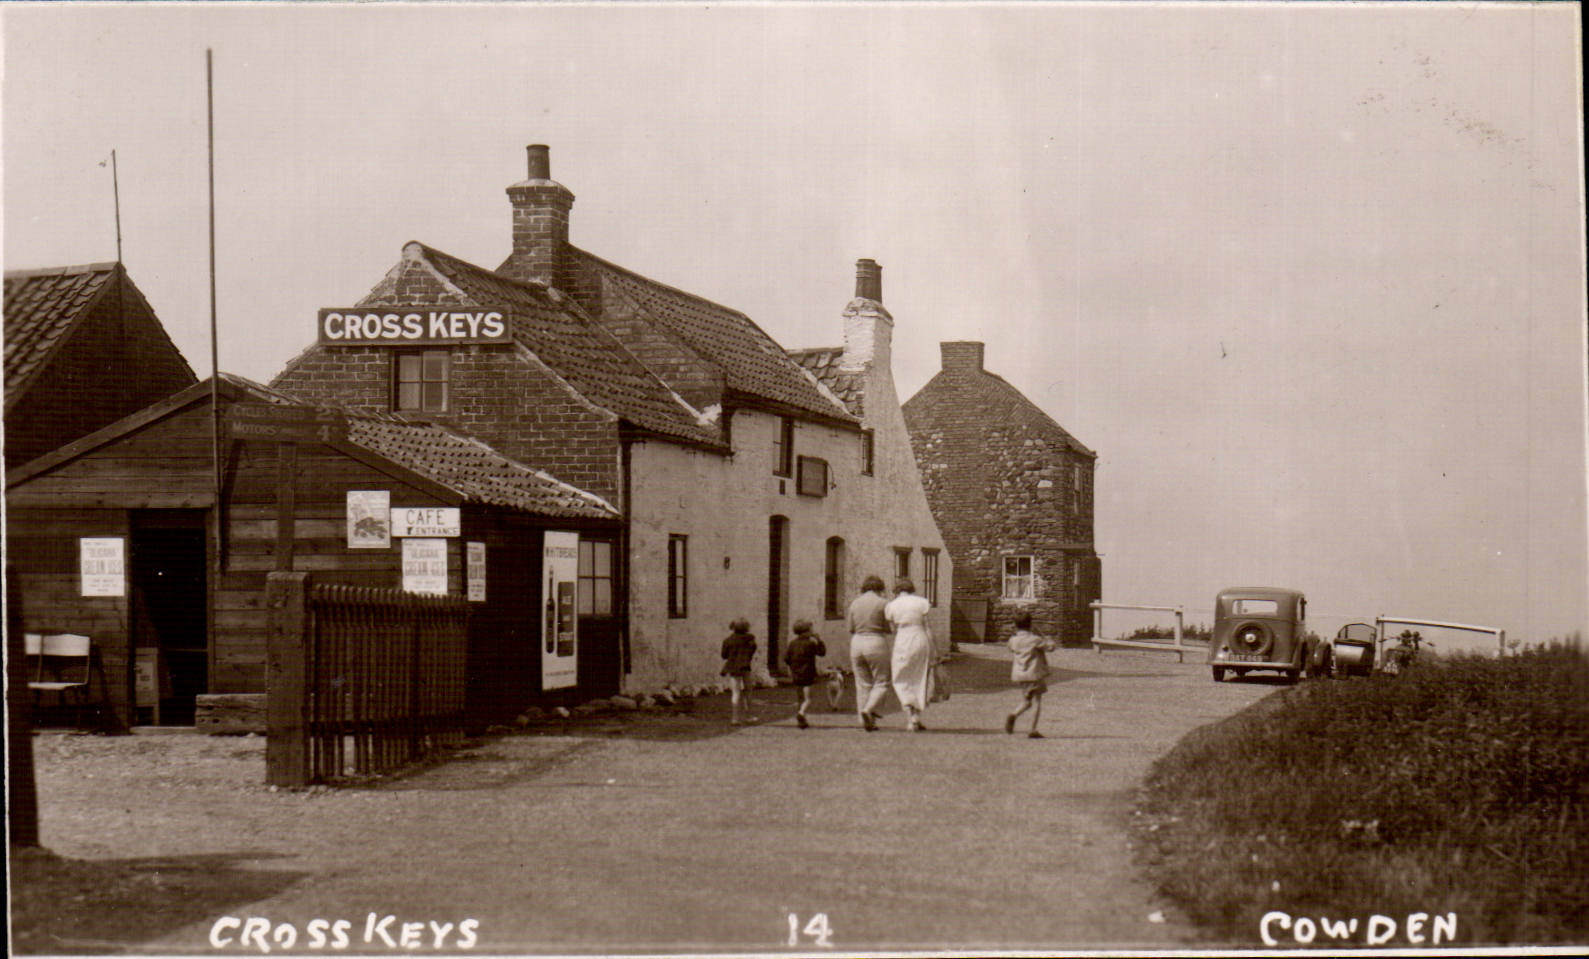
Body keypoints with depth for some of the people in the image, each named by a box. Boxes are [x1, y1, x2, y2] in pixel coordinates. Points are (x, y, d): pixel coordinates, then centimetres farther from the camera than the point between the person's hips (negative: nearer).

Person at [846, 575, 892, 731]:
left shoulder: (855, 603, 8)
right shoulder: (883, 603, -4)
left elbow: (851, 629, 10)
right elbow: (888, 629, -2)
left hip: (857, 643, 4)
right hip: (876, 643, -4)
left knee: (862, 684, 8)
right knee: (881, 683, 5)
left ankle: (866, 722, 7)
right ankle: (868, 709, -18)